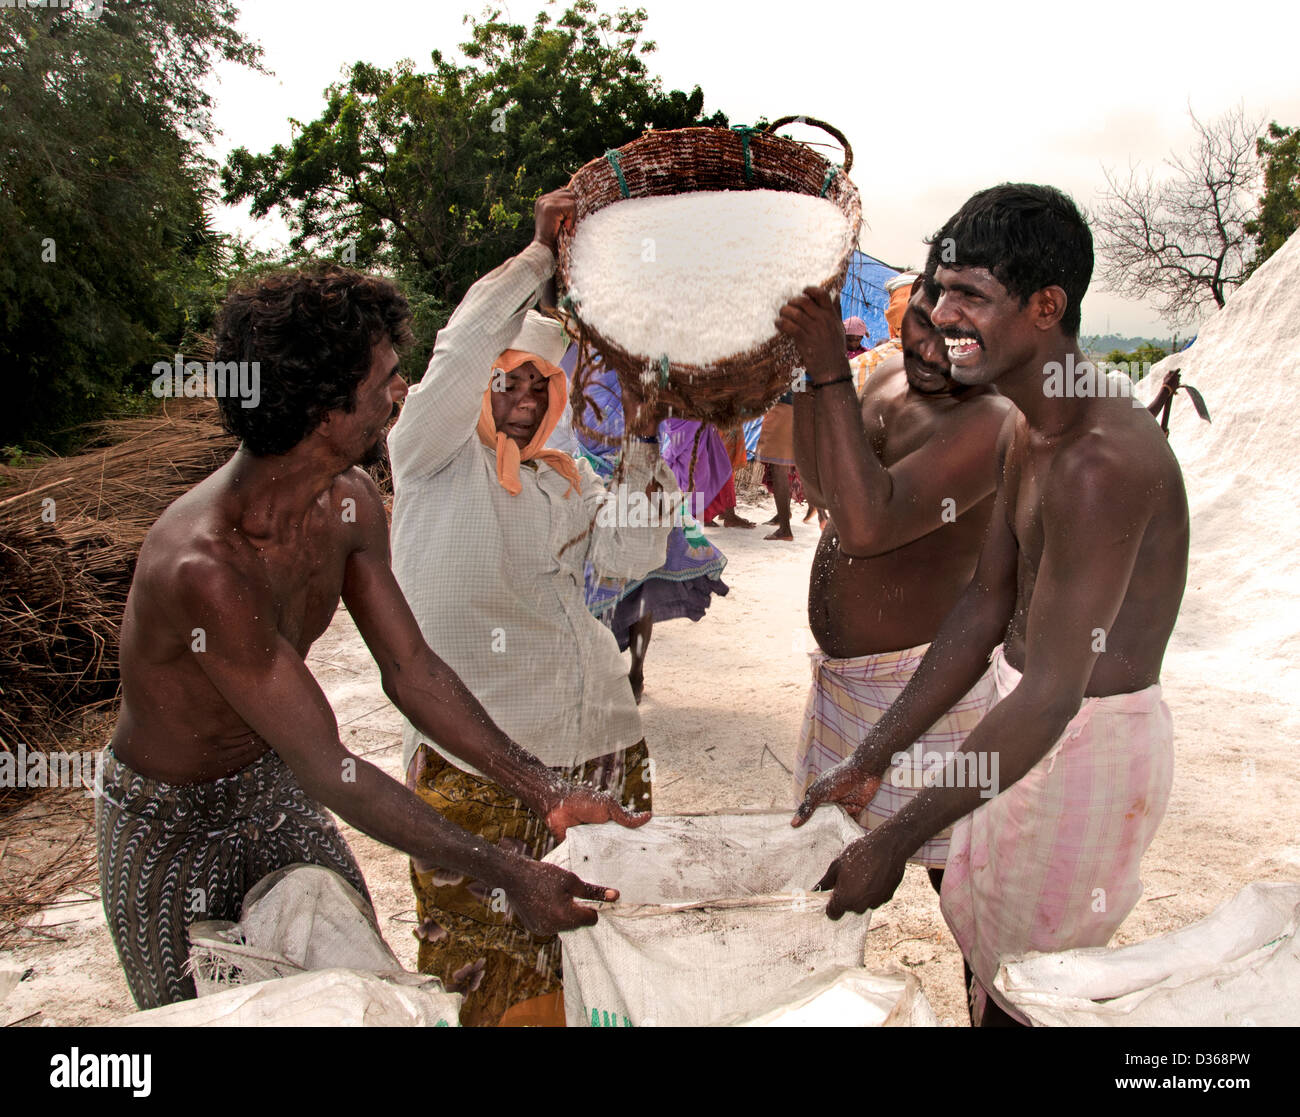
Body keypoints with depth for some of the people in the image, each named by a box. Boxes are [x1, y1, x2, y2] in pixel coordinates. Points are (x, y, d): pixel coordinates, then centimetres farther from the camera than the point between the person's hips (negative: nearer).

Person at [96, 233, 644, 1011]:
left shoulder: (350, 502, -13)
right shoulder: (204, 566, -38)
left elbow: (412, 669, -7)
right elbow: (329, 769, -34)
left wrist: (546, 791, -12)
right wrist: (503, 874, -31)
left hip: (275, 785, 6)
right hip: (170, 822, -6)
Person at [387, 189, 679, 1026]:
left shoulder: (566, 479, 17)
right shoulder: (435, 458, 3)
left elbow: (633, 555, 2)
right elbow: (462, 347, -12)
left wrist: (643, 440, -2)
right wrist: (541, 255, -9)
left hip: (599, 744, 5)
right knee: (483, 952, 5)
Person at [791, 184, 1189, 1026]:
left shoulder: (1103, 461, -30)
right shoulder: (1026, 432, 2)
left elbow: (1049, 697, -31)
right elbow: (987, 607, 4)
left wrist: (895, 842, -25)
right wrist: (871, 761, 2)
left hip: (1089, 745, -9)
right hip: (1028, 713, 9)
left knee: (1021, 992, 9)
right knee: (978, 927, 25)